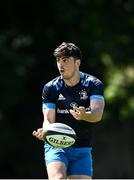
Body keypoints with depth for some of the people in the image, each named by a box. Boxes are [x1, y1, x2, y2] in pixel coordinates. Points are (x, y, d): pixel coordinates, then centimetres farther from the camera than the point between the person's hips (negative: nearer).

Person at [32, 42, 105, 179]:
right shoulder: (50, 88, -2)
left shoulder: (94, 84, -4)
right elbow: (48, 119, -8)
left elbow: (98, 114, -18)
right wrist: (44, 132, -33)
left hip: (83, 149, 1)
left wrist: (84, 116, -43)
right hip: (56, 146, -1)